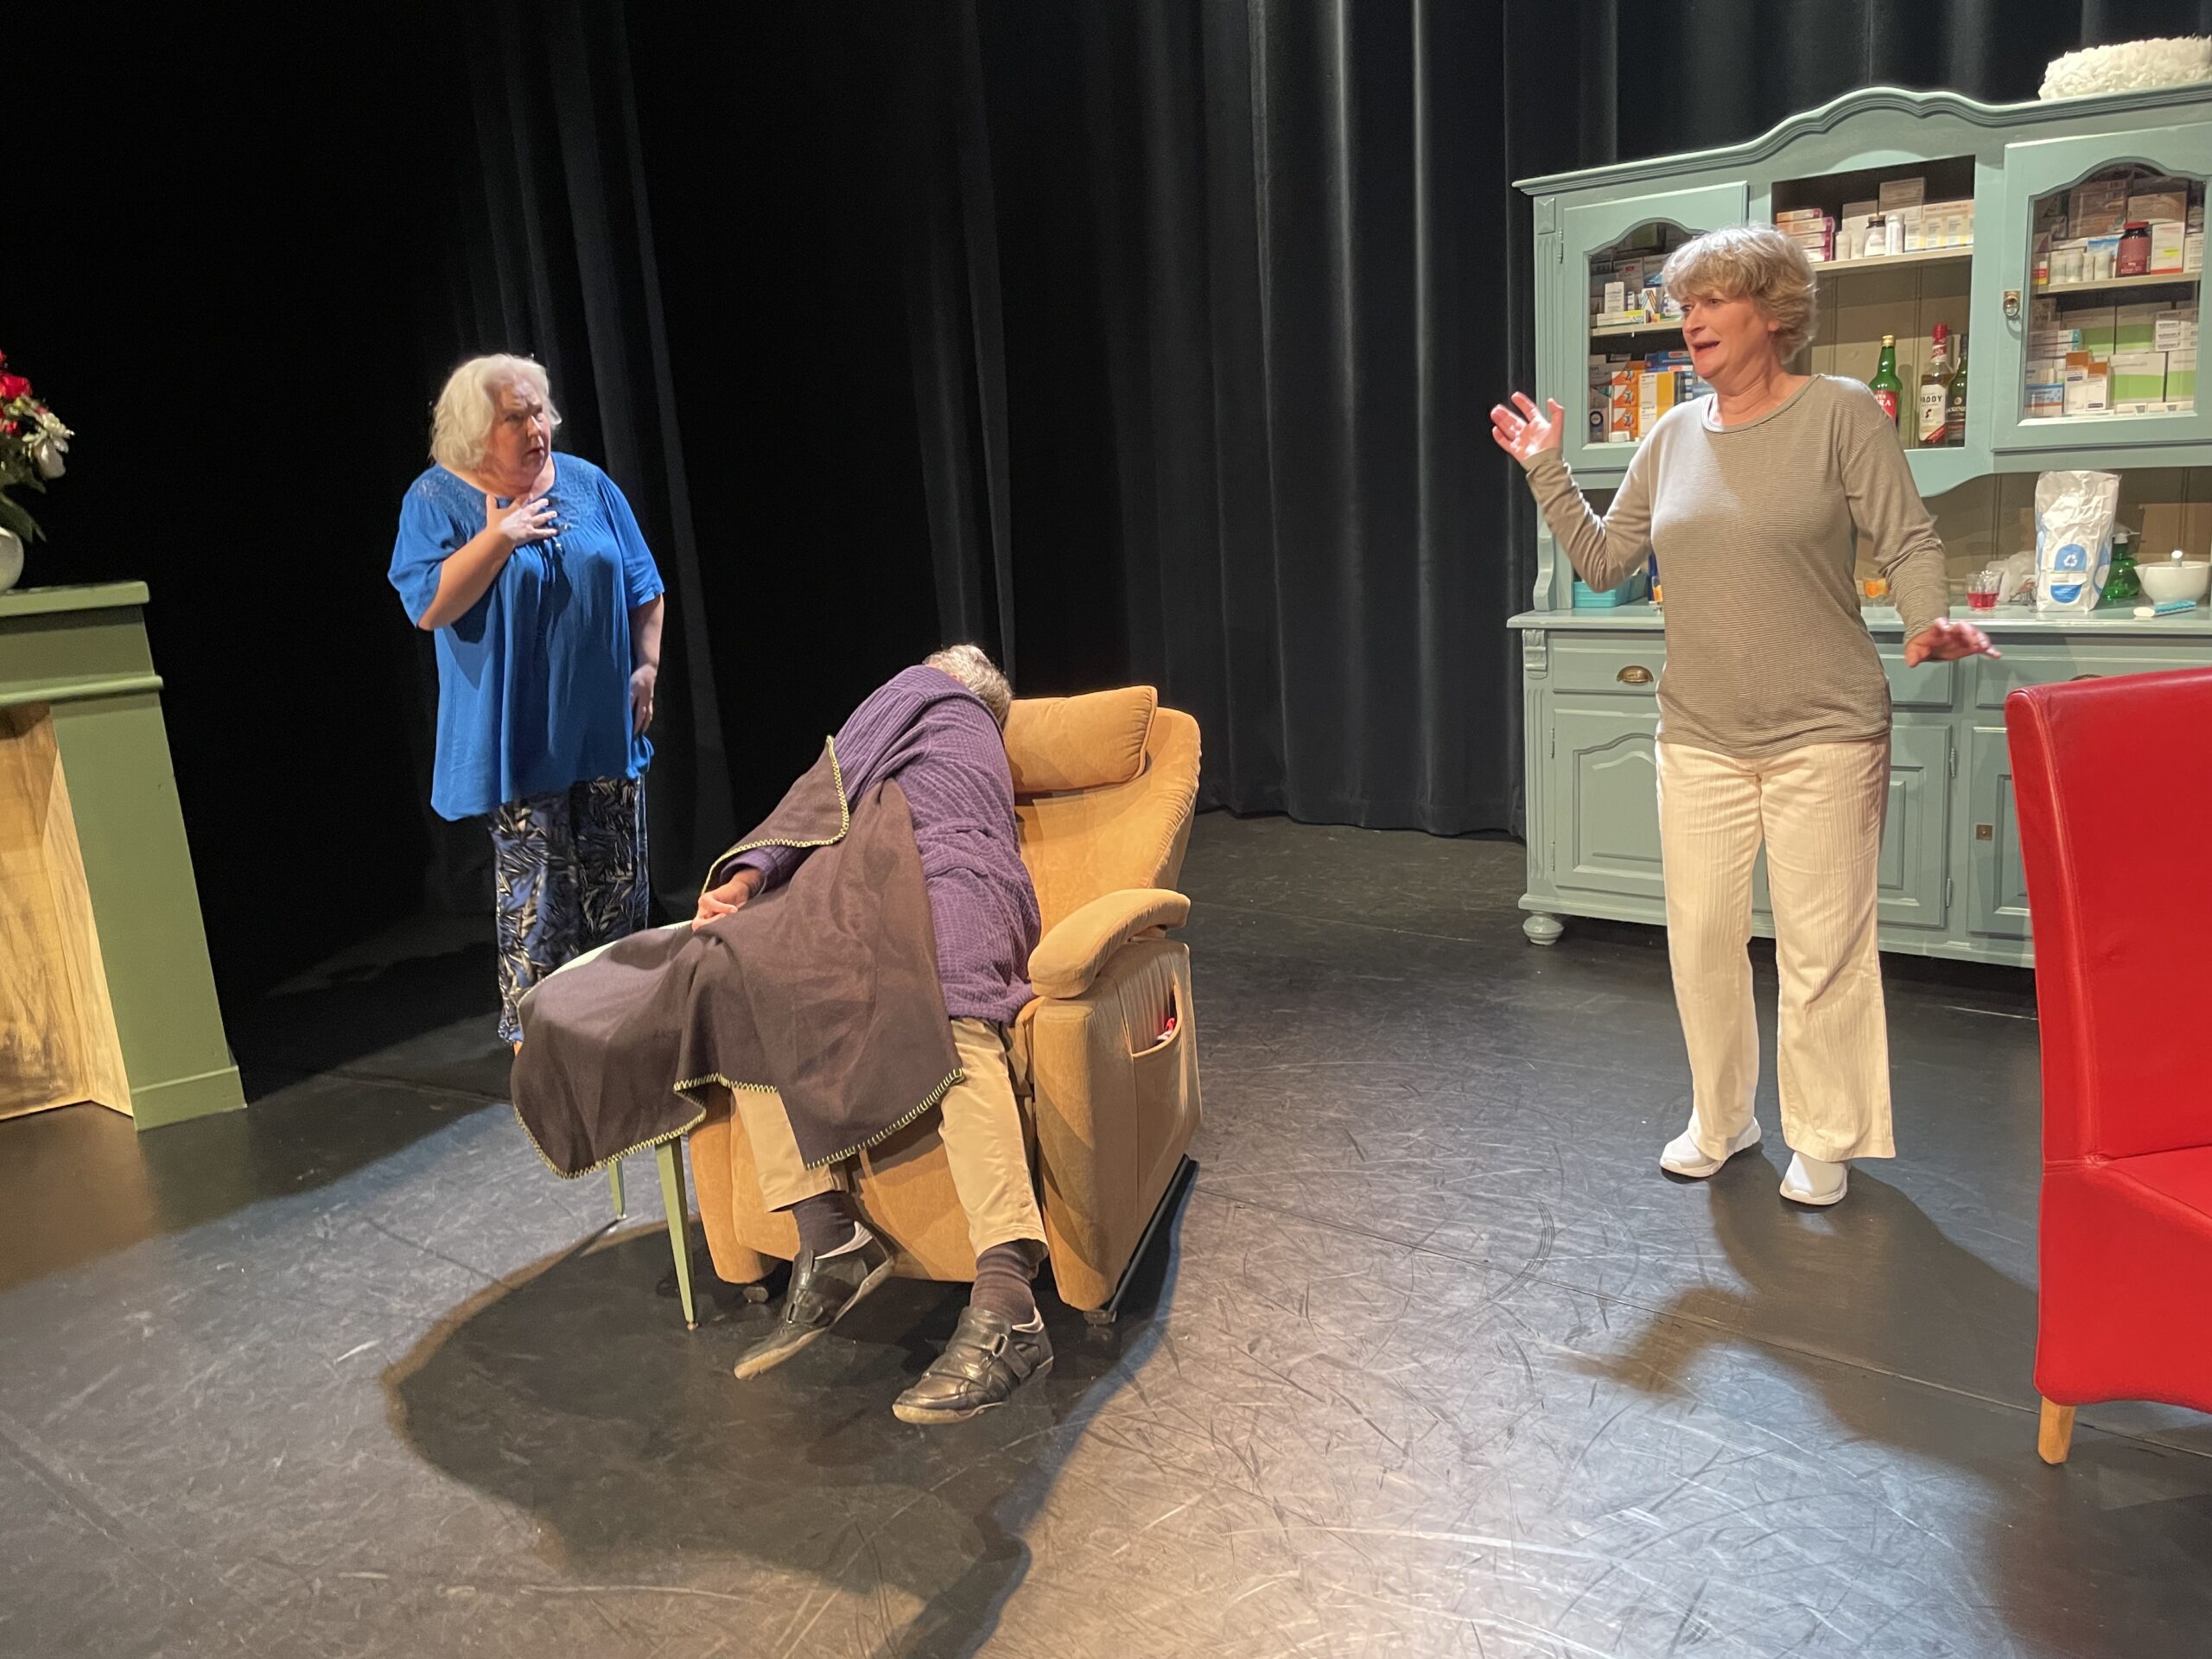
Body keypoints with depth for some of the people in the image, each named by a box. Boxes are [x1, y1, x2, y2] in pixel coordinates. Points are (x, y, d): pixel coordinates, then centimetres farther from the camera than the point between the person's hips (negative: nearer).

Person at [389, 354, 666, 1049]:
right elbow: (428, 606, -14)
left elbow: (642, 586, 12)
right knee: (535, 894, -1)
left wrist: (647, 665, 1)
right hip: (519, 738, -4)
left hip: (608, 725, 4)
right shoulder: (436, 501, -3)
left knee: (619, 882, 10)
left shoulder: (587, 484, 7)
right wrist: (498, 537, -19)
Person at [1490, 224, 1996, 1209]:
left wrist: (1929, 620, -25)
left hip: (1823, 734, -4)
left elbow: (1908, 543, -6)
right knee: (1701, 935, 9)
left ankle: (1824, 1138, 20)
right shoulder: (1673, 437, 10)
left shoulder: (1841, 413, -4)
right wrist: (1547, 472, 4)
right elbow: (1603, 563, 11)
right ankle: (1719, 1121, 27)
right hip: (1700, 738, 5)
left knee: (1821, 945, 2)